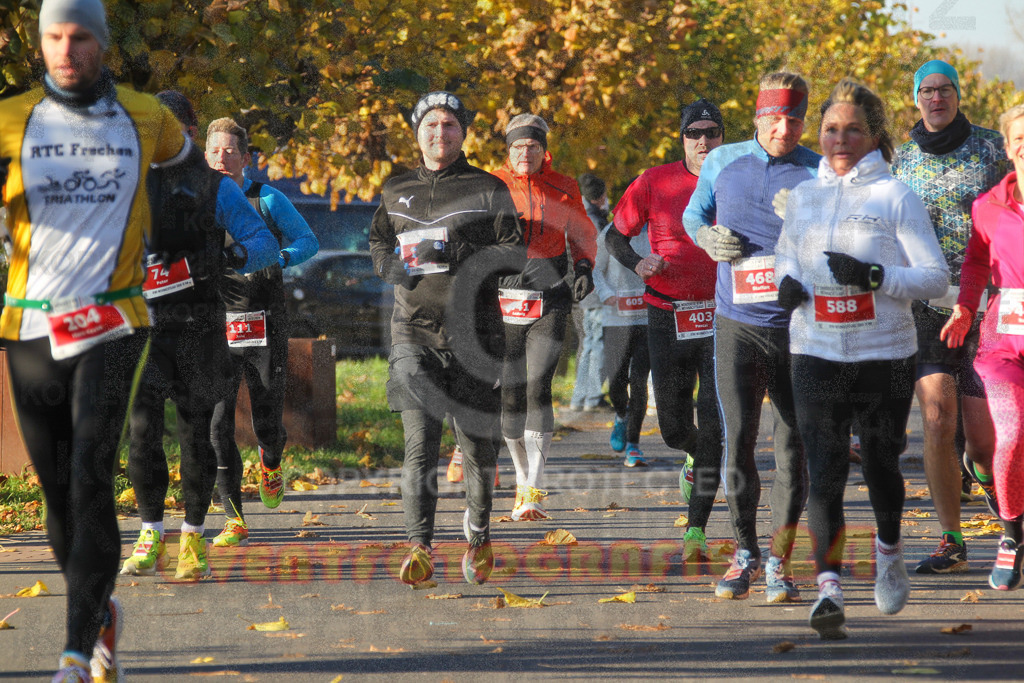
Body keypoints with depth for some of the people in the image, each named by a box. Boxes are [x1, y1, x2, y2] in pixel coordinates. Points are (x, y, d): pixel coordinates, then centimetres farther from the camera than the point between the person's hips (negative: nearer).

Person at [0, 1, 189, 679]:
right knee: (57, 488, 7)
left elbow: (180, 148, 30)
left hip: (110, 324, -1)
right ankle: (101, 609, 31)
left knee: (91, 480, -14)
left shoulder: (143, 116, 7)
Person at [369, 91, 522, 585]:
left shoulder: (488, 191, 3)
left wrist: (457, 256, -18)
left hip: (474, 328, -1)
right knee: (419, 440, -11)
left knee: (475, 439, 6)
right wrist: (392, 265, 4)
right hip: (414, 329, 1)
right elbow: (378, 242, 28)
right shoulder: (397, 191, 14)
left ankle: (478, 536, 27)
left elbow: (512, 255, -4)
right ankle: (419, 549, -16)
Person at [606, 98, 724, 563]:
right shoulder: (654, 183, 0)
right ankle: (697, 458, 45)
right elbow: (615, 236, 9)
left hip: (722, 316, -1)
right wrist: (637, 262, -11)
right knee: (674, 428, 7)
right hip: (667, 317, 1)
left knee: (713, 424, -11)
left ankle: (697, 529, -5)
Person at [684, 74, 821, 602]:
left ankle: (779, 562, 9)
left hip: (798, 325, -1)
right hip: (736, 325, 1)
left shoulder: (820, 174, 1)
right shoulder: (722, 163, 9)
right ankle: (745, 553, 9)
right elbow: (694, 213, 23)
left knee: (793, 448, 0)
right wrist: (708, 237, 2)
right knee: (737, 439, -6)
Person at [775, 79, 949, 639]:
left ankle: (888, 551, 39)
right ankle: (828, 587, -14)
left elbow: (937, 277, -5)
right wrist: (787, 280, 5)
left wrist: (875, 277, -19)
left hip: (885, 356, -2)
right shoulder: (803, 196, 10)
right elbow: (786, 251, 28)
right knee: (824, 472, -10)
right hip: (816, 355, 2)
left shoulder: (895, 197, -3)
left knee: (880, 464, 10)